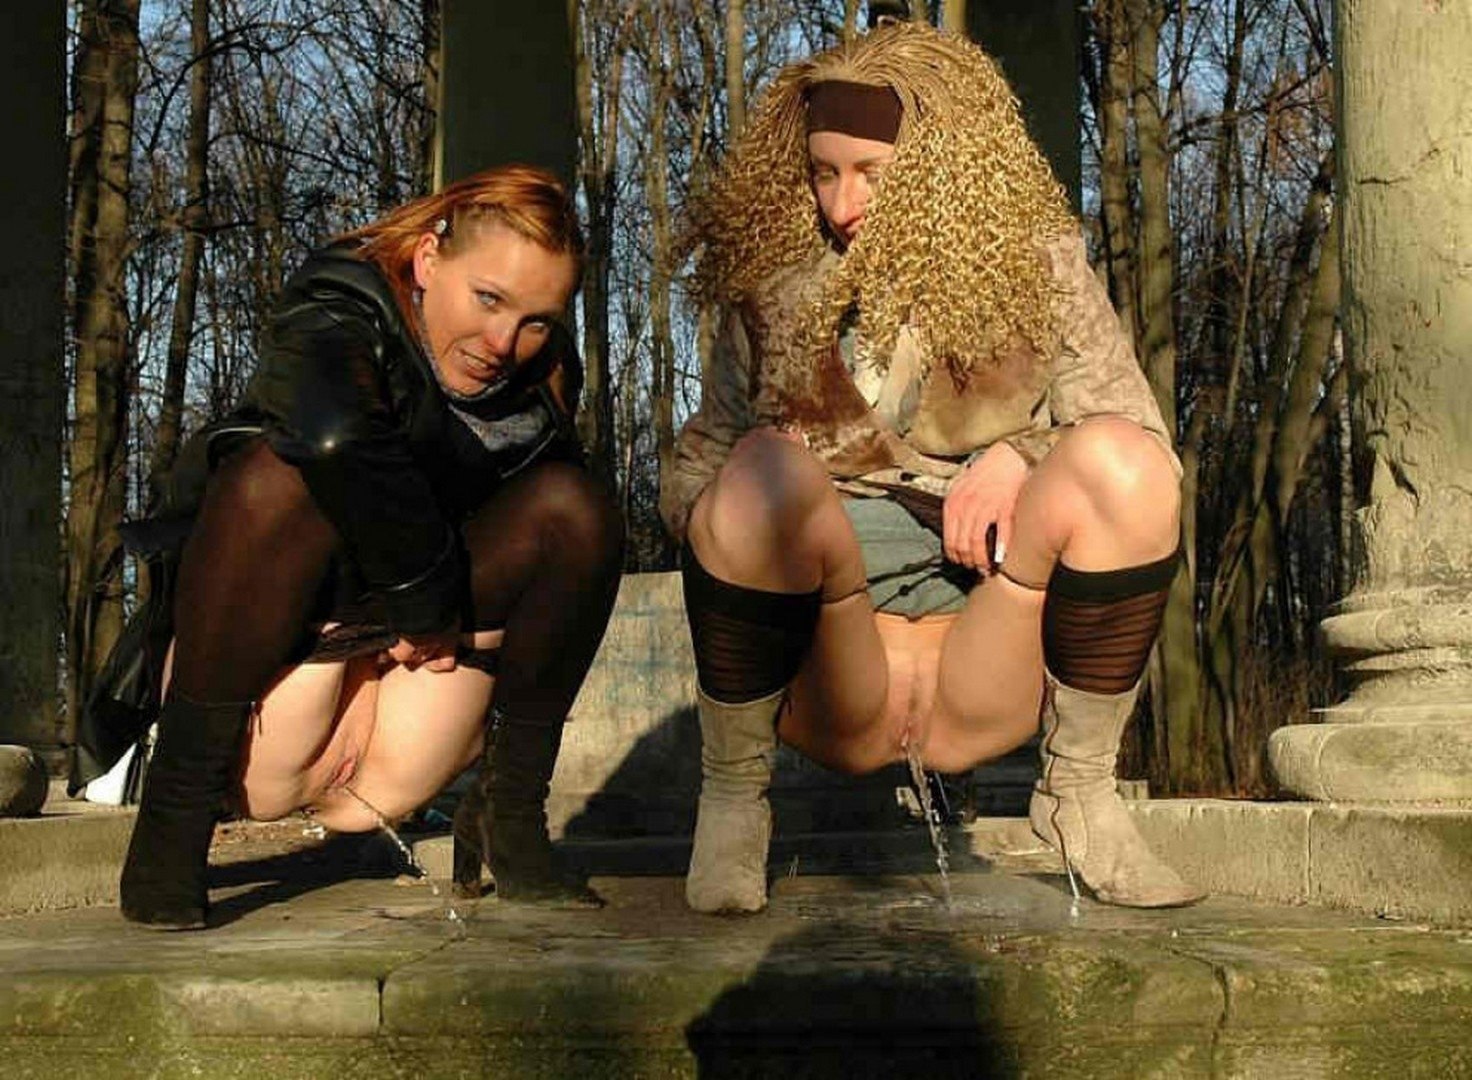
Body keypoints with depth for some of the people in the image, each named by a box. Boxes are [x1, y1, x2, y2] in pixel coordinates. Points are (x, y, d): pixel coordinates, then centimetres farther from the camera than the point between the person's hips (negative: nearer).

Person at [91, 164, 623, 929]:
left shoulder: (544, 372, 0)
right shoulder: (337, 314, -19)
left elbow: (552, 538, -2)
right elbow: (336, 434, -42)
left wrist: (443, 618, -17)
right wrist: (427, 601, -33)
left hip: (418, 629, 5)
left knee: (576, 508, -16)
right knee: (284, 472, -35)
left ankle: (511, 814, -7)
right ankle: (176, 802, -27)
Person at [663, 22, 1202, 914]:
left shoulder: (1038, 272, 4)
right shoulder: (777, 290, 4)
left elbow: (1145, 456, 2)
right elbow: (695, 469, 5)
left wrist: (1024, 456, -17)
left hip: (988, 680, 1)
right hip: (826, 695, -1)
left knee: (1119, 459, -24)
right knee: (765, 471, -30)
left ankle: (1080, 793, -7)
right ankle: (732, 798, -11)